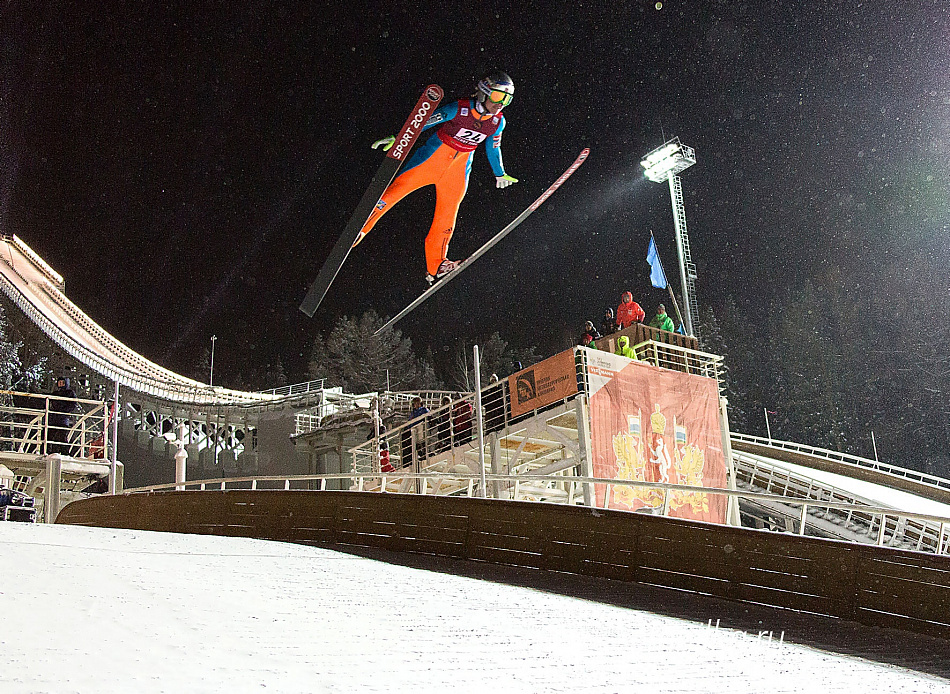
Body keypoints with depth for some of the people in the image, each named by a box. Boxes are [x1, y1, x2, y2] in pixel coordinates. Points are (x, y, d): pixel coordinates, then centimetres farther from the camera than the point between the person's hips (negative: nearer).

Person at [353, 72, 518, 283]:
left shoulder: (498, 122, -2)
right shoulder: (459, 109, -18)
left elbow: (493, 148, 17)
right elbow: (422, 122, -12)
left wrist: (499, 174, 26)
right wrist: (396, 138, -13)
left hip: (459, 168, 4)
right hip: (433, 157, -4)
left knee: (447, 213, 1)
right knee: (397, 188, -10)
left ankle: (435, 264, 9)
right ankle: (360, 229, 0)